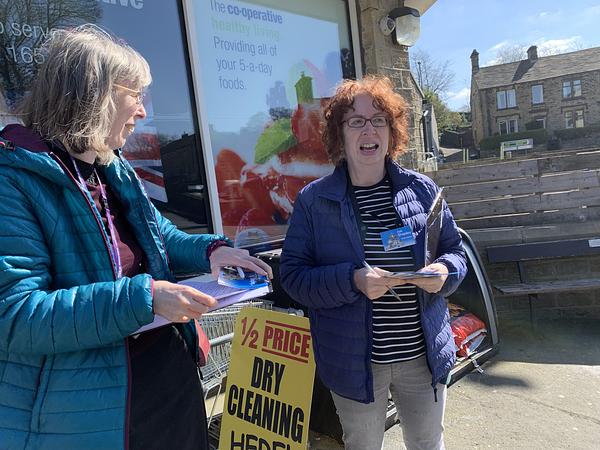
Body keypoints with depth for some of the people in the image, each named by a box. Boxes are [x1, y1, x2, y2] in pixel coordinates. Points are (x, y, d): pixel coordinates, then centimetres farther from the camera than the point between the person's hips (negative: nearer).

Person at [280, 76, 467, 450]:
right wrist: (352, 280, -25)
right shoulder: (314, 200, -9)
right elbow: (293, 275, -10)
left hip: (424, 355, 3)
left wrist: (444, 272, -15)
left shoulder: (422, 189, -1)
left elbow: (454, 250, 8)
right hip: (355, 361, -2)